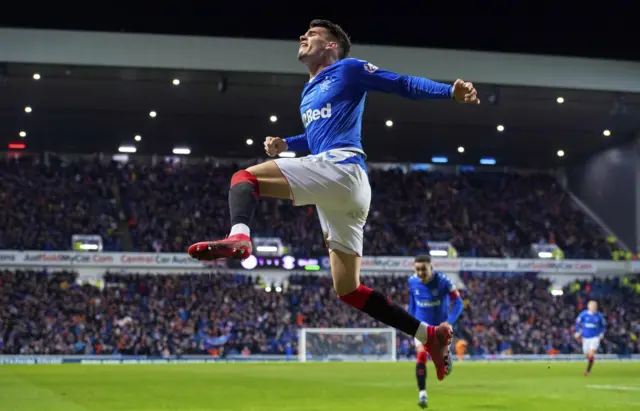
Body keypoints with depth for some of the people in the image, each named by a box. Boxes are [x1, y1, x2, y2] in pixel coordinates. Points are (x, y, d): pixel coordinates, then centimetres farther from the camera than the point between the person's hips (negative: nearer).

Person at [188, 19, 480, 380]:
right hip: (339, 189, 9)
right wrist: (285, 144, 25)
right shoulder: (308, 94, 30)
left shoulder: (349, 69, 7)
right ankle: (430, 335, 10)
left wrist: (451, 91, -13)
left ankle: (239, 237, -49)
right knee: (348, 290, 8)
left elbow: (404, 84, 2)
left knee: (245, 178, -17)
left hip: (342, 167, -9)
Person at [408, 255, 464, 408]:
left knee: (441, 357, 3)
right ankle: (422, 393, -13)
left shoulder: (443, 281, -23)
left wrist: (448, 322, -30)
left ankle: (447, 358, 43)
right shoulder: (412, 281, -11)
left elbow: (458, 303, -18)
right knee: (421, 356, -16)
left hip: (440, 325, -1)